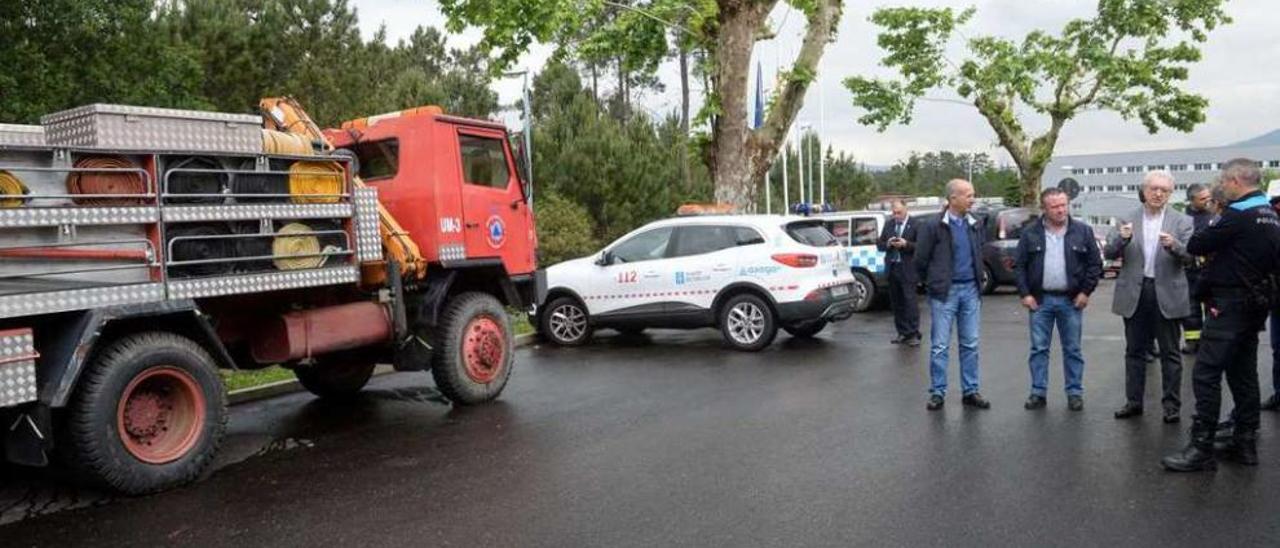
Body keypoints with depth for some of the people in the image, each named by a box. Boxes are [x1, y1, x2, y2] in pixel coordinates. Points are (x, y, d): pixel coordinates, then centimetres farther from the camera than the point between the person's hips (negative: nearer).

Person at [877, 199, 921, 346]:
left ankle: (913, 334, -1)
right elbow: (879, 244, 12)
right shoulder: (888, 224, 13)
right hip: (892, 268, 5)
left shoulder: (915, 225, -4)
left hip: (908, 269, -5)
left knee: (910, 301, -6)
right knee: (896, 303, 8)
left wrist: (906, 244, -20)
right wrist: (888, 244, -7)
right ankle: (903, 333, 17)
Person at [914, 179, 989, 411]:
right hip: (944, 292, -4)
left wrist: (977, 281, 12)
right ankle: (937, 393, 9)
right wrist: (933, 284, 5)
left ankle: (970, 391, 17)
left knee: (970, 345, 9)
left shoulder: (975, 225, 6)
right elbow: (921, 260, -4)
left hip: (970, 290, 5)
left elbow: (978, 256, 18)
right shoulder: (933, 226, -9)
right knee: (940, 346, 0)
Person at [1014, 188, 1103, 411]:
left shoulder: (1083, 231, 1)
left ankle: (1075, 393, 16)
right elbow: (1019, 265, 2)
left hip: (1071, 300, 0)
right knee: (1038, 348, 4)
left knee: (1072, 349, 7)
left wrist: (1086, 291, -4)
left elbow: (1095, 264, 3)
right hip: (1040, 300, 0)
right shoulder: (1030, 233, 1)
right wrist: (1025, 293, -4)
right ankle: (1038, 392, 11)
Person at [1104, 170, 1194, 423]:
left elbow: (1189, 255, -8)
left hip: (1166, 295, -1)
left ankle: (1172, 404, 14)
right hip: (1134, 293, 2)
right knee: (1134, 351, 9)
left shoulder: (1182, 221, 1)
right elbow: (1109, 253, -1)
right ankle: (1133, 402, 18)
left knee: (1170, 353, 5)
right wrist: (1122, 238, -21)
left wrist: (1174, 245, -28)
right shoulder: (1128, 220, 5)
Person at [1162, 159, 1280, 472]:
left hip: (1231, 305, -10)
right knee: (1243, 374, 15)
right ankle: (1245, 443, 21)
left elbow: (1196, 246, -14)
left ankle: (1201, 449, -8)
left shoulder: (1238, 215, -16)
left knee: (1206, 374, -8)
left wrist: (1203, 238, 9)